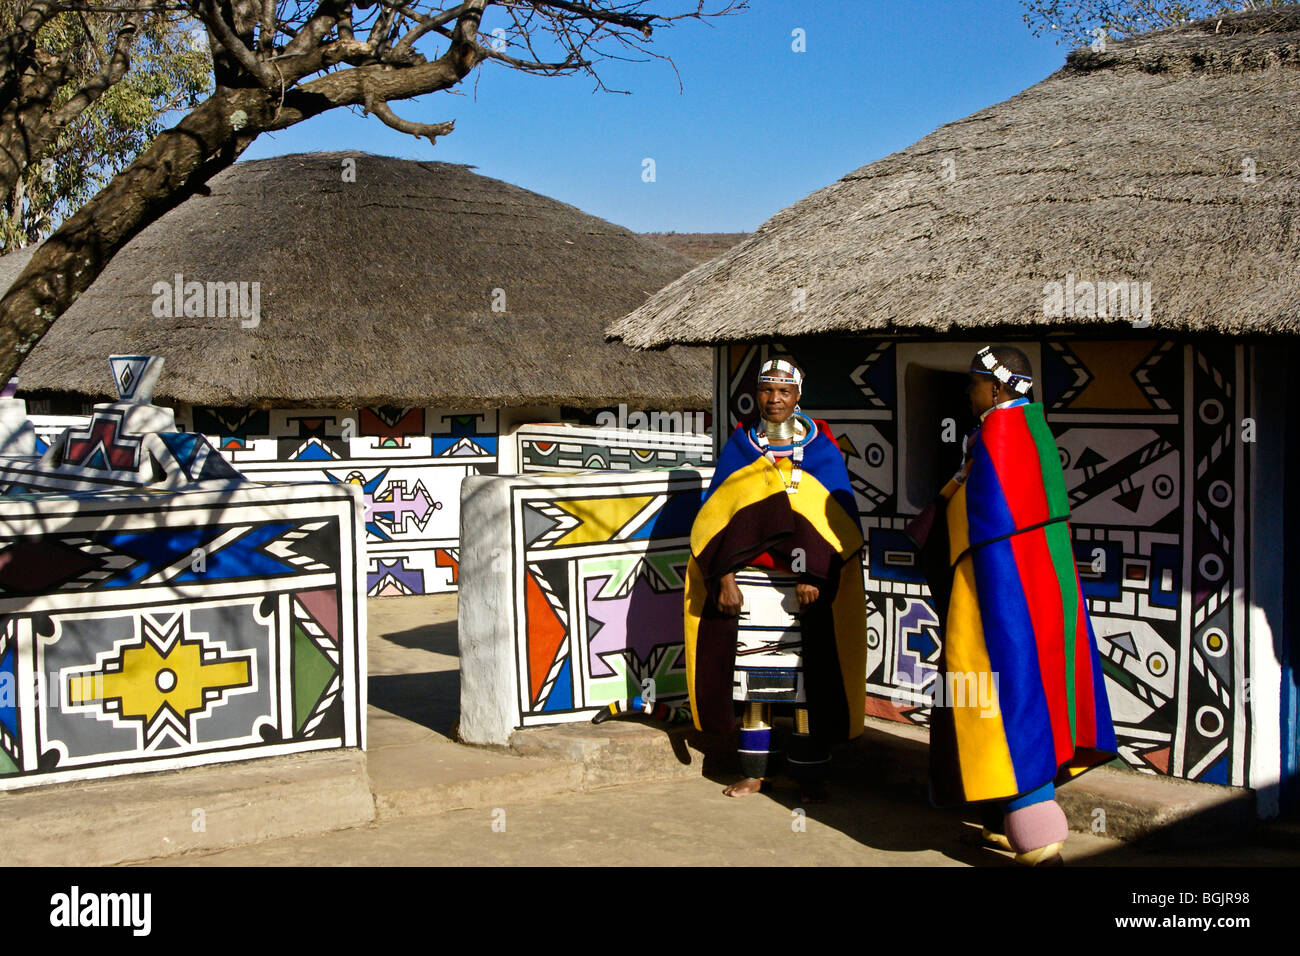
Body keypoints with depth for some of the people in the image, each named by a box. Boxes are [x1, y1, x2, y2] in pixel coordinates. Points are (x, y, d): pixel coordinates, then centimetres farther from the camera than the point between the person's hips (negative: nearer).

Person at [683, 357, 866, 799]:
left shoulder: (821, 448, 3)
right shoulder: (739, 446, 8)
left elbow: (838, 515, -1)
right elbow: (717, 515, 6)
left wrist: (814, 576, -11)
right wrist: (726, 576, -4)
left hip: (807, 583, -1)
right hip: (748, 578, 2)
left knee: (807, 677, -1)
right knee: (752, 676, 5)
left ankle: (810, 774, 11)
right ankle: (754, 770, 17)